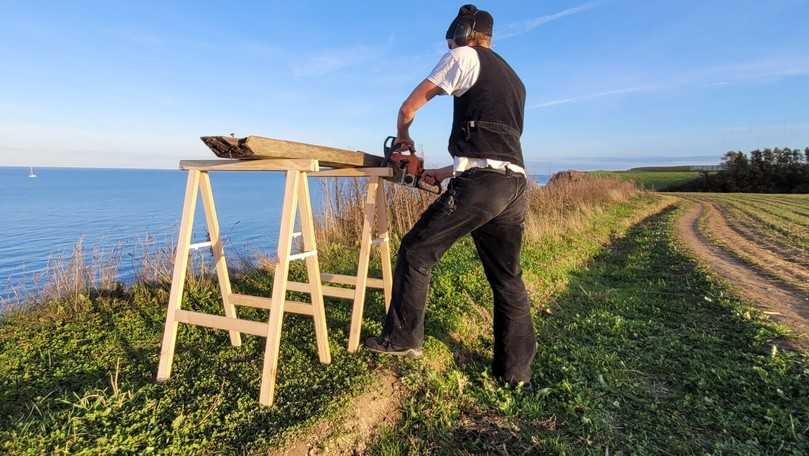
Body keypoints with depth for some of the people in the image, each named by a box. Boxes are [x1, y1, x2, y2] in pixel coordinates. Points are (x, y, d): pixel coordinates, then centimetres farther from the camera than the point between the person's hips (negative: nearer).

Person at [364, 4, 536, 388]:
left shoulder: (464, 57, 8)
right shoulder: (513, 80, 30)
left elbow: (408, 109, 8)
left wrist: (403, 138, 29)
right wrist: (445, 173, 32)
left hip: (479, 184, -8)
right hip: (515, 186, 8)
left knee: (416, 252, 7)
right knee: (508, 280, 12)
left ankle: (402, 338, 16)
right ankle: (516, 372, 20)